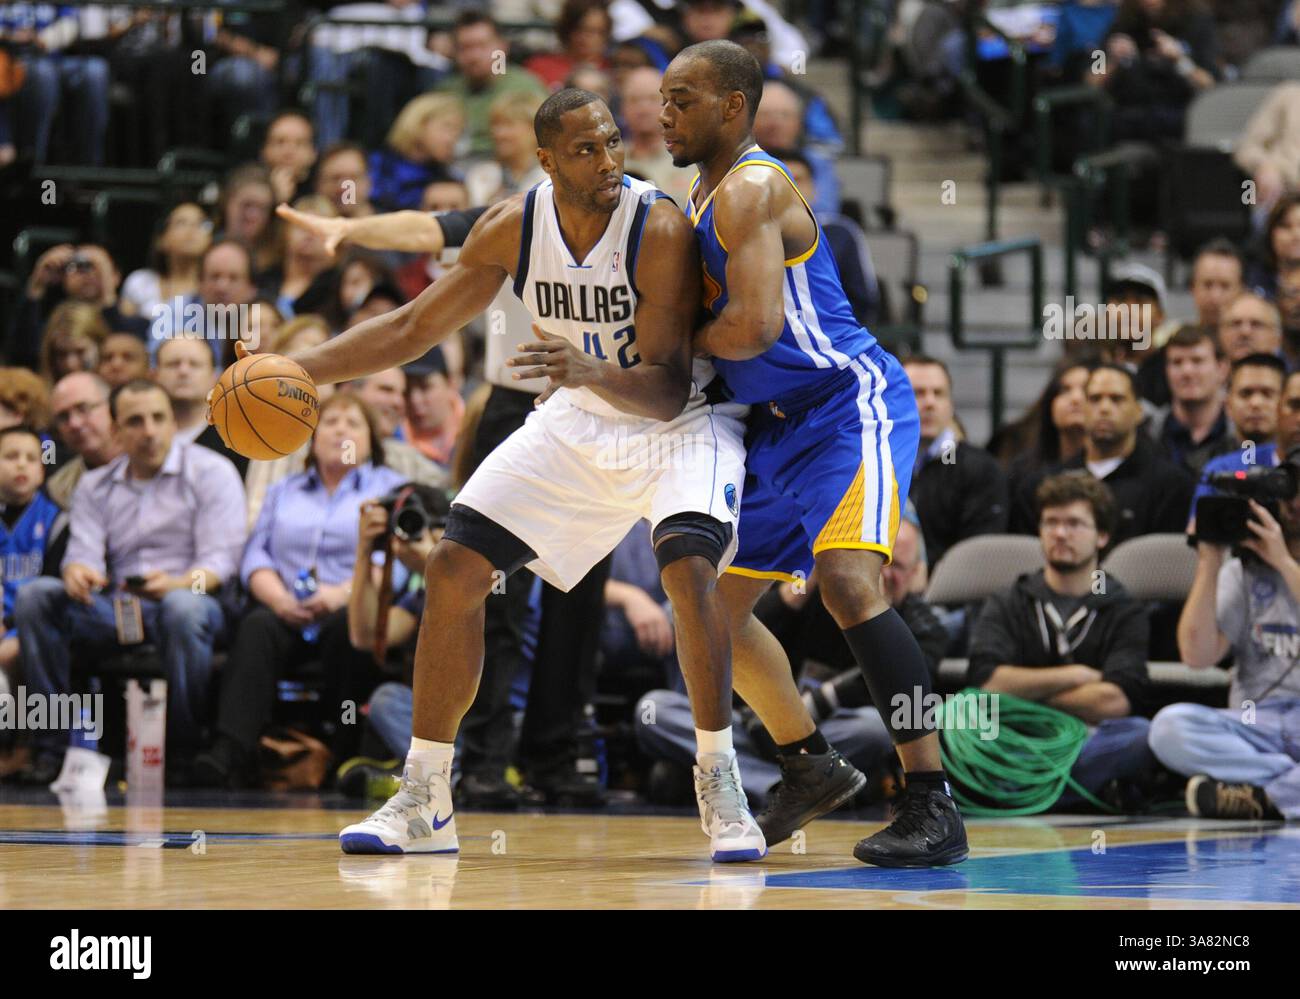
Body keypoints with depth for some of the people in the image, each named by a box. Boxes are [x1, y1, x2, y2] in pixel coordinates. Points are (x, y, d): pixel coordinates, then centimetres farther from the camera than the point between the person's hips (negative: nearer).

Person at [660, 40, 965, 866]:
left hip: (851, 403, -11)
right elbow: (712, 316, 25)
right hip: (785, 424, 11)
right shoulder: (705, 196, 13)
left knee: (848, 582, -28)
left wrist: (681, 342, -9)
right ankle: (811, 767, 33)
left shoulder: (750, 190, -17)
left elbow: (753, 326, -28)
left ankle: (935, 807, -27)